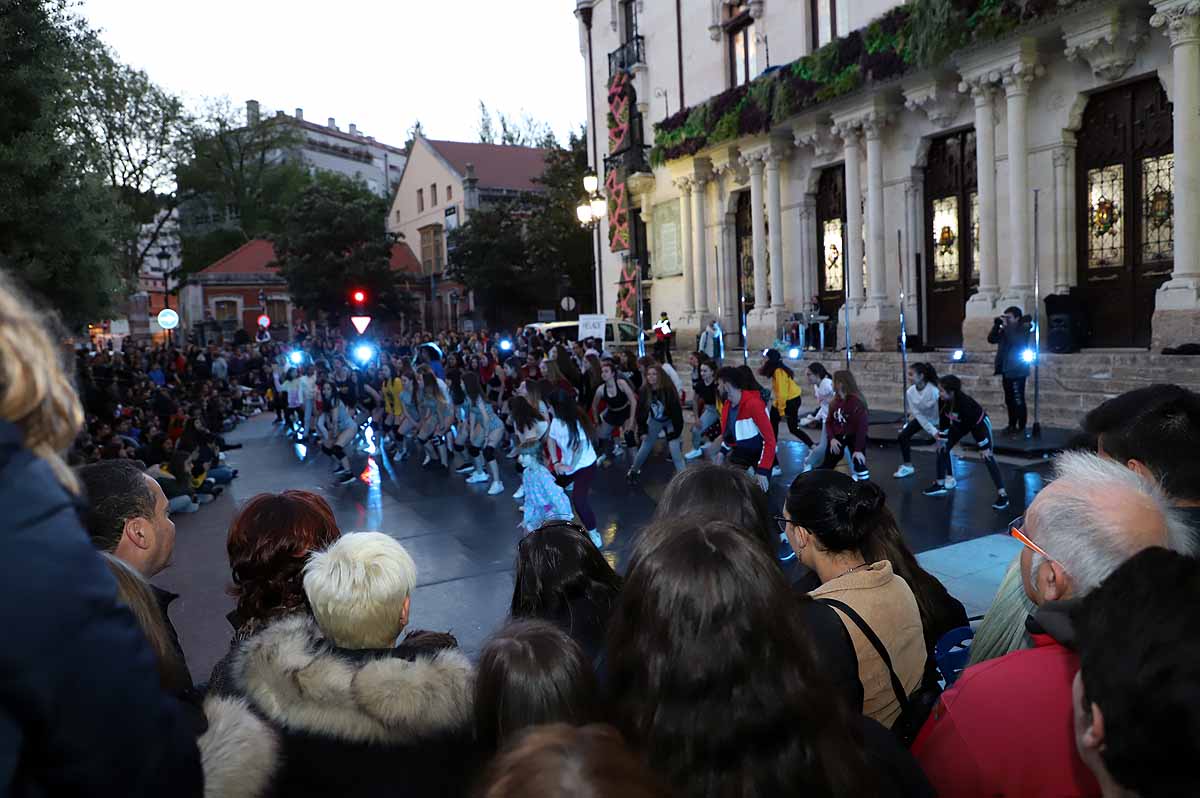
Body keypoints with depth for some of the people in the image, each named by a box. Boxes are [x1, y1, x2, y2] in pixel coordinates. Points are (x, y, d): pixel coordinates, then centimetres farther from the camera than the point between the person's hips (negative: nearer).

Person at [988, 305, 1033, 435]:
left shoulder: (1023, 329, -8)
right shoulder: (1006, 330, 13)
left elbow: (1016, 341, -25)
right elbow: (991, 339, 8)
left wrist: (1006, 326, -19)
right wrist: (997, 325, -4)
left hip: (1017, 371, -8)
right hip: (1006, 370, 8)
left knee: (1018, 400, -6)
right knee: (1009, 400, 13)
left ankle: (1021, 428, -2)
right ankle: (1012, 425, 22)